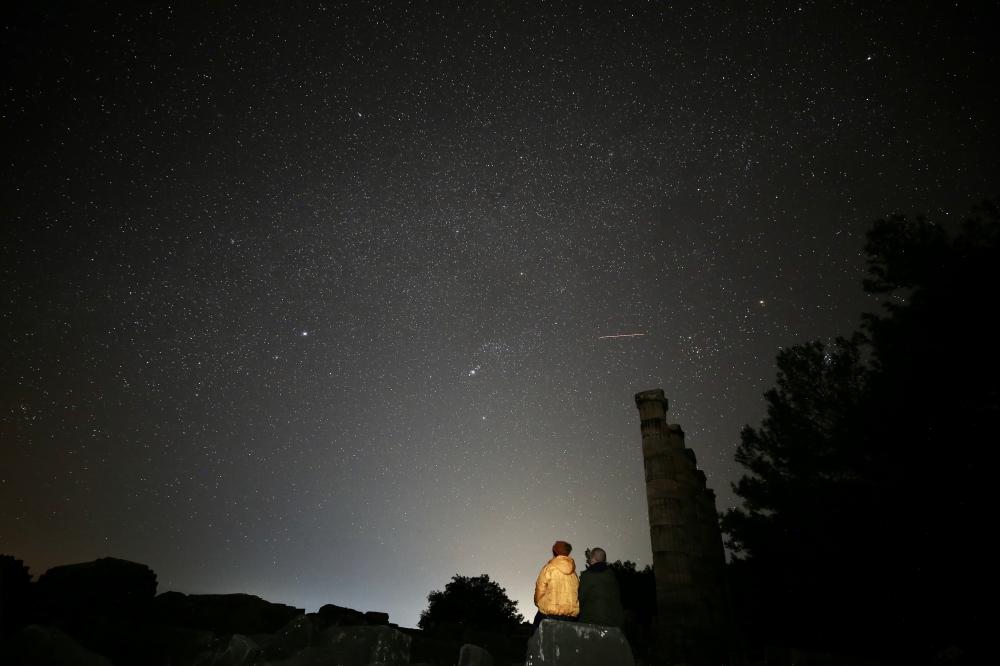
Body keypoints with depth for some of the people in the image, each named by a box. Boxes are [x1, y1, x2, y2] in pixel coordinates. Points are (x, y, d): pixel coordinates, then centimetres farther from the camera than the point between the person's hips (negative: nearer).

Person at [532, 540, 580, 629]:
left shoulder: (549, 568, -5)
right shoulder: (573, 572, 7)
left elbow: (540, 589, -4)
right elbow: (578, 592, 4)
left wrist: (538, 603, 15)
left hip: (549, 613, -4)